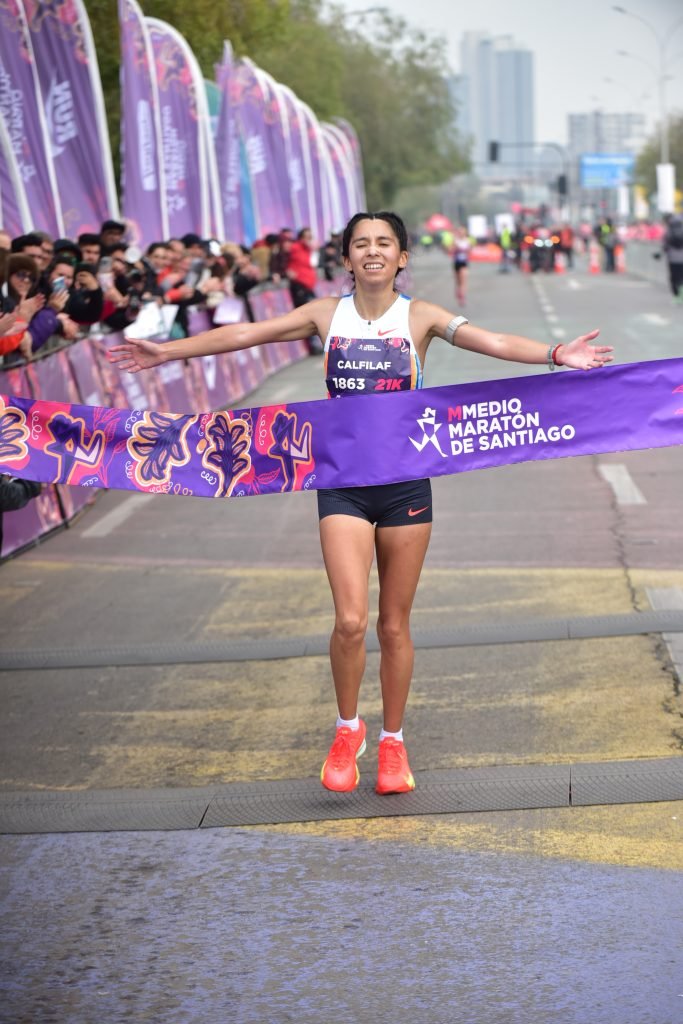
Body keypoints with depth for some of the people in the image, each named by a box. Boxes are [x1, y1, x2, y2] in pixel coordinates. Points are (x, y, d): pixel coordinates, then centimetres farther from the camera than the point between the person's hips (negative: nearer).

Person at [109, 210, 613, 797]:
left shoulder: (419, 317, -1)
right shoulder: (327, 315, 3)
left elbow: (491, 342, -16)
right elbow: (244, 335, 4)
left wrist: (555, 355, -31)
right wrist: (168, 351, 2)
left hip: (405, 482, 0)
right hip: (344, 482, 0)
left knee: (395, 624, 7)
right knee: (351, 620, -12)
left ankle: (393, 743, 25)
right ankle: (348, 730, 13)